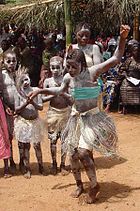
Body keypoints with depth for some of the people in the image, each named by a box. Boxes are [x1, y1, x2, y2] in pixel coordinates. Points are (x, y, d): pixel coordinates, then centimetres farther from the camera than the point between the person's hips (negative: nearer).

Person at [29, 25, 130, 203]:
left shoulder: (92, 72, -17)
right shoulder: (68, 78, -3)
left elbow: (116, 59, -22)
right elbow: (60, 90, 20)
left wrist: (122, 38, -35)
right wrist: (40, 91, 14)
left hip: (92, 118, -6)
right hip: (76, 118, 6)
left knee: (83, 152, -18)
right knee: (73, 154, 11)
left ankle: (94, 185, 6)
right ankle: (79, 185, 33)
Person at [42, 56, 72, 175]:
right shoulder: (48, 81, 1)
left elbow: (71, 99, -3)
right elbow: (43, 98, 1)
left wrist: (62, 92, -18)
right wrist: (53, 95, -14)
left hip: (65, 112, 0)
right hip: (53, 112, 0)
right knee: (53, 139, 4)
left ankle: (63, 165, 15)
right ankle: (54, 164, 19)